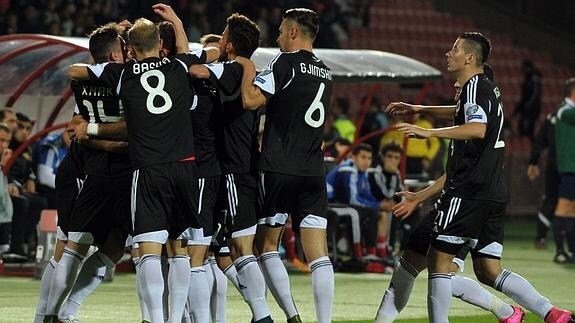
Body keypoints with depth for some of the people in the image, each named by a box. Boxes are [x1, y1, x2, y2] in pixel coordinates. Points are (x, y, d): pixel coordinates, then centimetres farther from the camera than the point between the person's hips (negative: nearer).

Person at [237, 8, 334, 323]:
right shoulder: (325, 72, 15)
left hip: (279, 167, -5)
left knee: (266, 244, 7)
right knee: (319, 255, 0)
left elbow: (251, 100, -14)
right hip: (314, 172, 5)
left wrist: (248, 67, 0)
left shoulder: (285, 62, -6)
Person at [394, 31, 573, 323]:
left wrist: (429, 132, -25)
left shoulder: (476, 86, -5)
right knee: (488, 270, 6)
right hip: (492, 193, 9)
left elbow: (477, 129, -25)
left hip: (469, 194, -9)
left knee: (439, 260, -3)